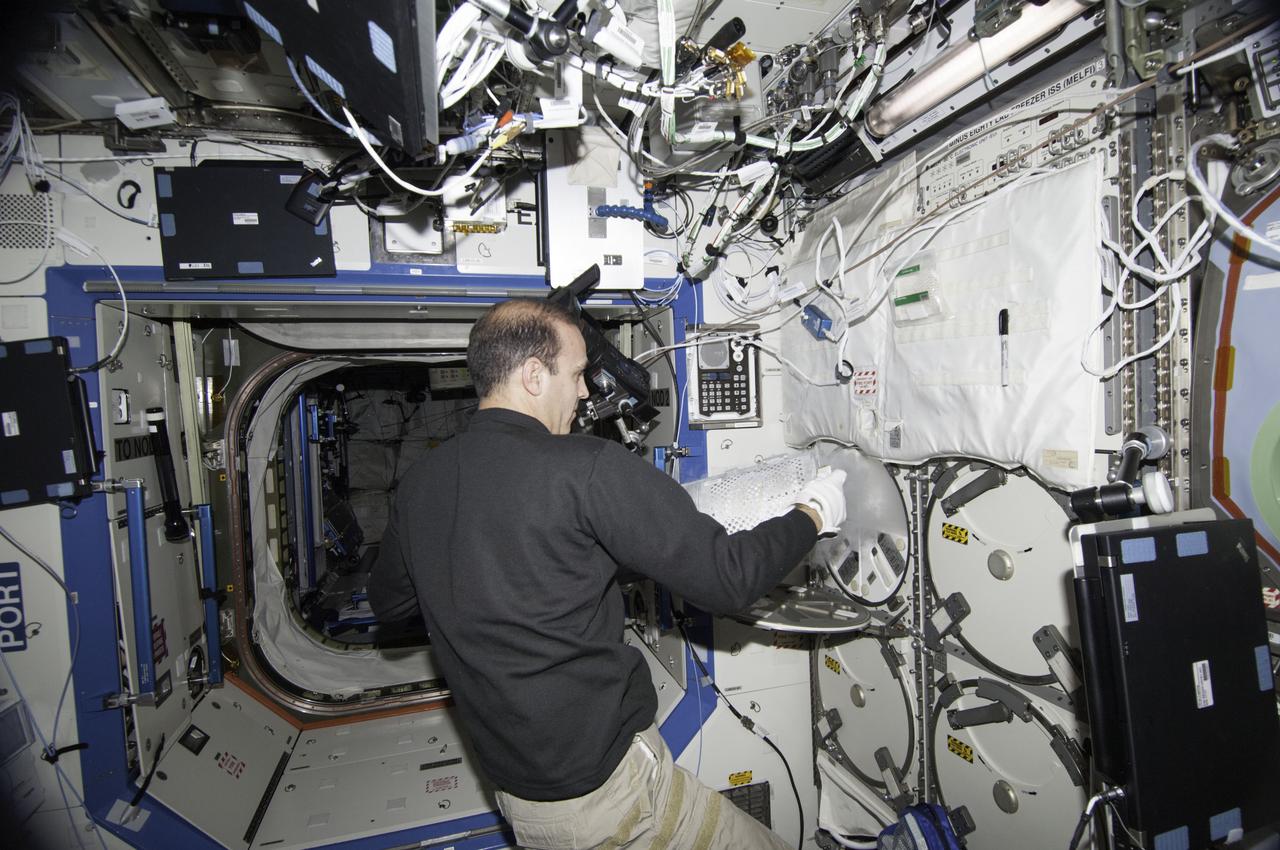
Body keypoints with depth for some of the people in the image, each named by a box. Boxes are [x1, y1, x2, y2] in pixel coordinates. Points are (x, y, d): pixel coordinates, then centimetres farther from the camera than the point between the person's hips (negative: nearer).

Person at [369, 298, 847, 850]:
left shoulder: (419, 483, -2)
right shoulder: (586, 468, -23)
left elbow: (387, 604, 14)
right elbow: (725, 577, -19)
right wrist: (814, 514, -3)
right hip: (603, 787, -7)